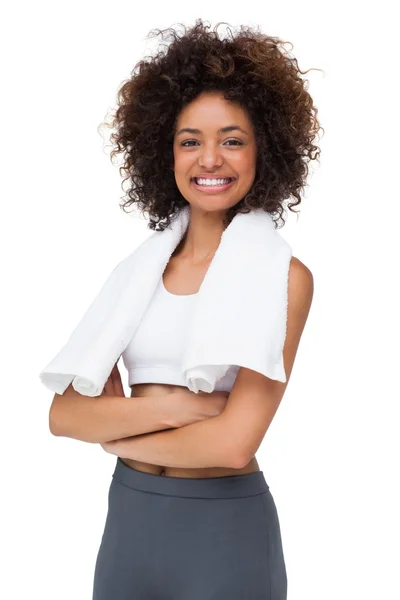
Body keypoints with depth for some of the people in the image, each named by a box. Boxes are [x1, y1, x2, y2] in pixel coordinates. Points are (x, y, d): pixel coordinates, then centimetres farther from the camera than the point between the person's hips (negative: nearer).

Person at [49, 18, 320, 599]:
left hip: (225, 527, -4)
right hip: (127, 517, 4)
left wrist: (116, 435, -6)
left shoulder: (282, 276, -10)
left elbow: (234, 443, -20)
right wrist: (169, 407, -17)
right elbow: (63, 413, -2)